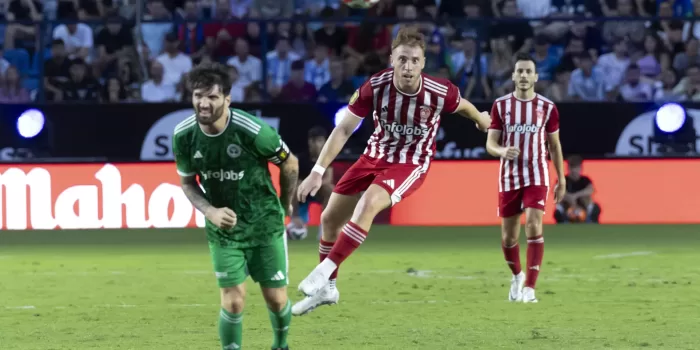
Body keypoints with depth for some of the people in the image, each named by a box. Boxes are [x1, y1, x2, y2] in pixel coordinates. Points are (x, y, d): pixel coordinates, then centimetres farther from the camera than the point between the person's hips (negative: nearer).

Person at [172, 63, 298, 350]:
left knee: (276, 298, 7)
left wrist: (284, 206, 9)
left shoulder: (253, 131, -25)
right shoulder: (183, 136, -15)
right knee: (233, 301, -10)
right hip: (223, 229, 1)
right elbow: (188, 183, 2)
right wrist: (210, 211, -17)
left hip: (265, 225, -1)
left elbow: (290, 165, -7)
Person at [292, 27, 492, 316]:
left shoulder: (440, 92, -24)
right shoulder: (375, 87, -22)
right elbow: (344, 129, -17)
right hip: (375, 156, 4)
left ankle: (324, 273, -26)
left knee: (367, 204, -31)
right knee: (330, 218, 7)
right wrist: (317, 172, -23)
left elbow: (462, 106, 2)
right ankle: (326, 289, 28)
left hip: (411, 164, -4)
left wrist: (481, 118, 24)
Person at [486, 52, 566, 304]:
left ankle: (529, 288, -19)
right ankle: (517, 276, 37)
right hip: (509, 177, 1)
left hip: (537, 177, -1)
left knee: (534, 226, -20)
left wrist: (561, 180, 9)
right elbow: (490, 144, -1)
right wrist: (501, 151, -25)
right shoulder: (501, 105, 1)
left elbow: (555, 145, 9)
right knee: (508, 236, 9)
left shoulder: (547, 107, 1)